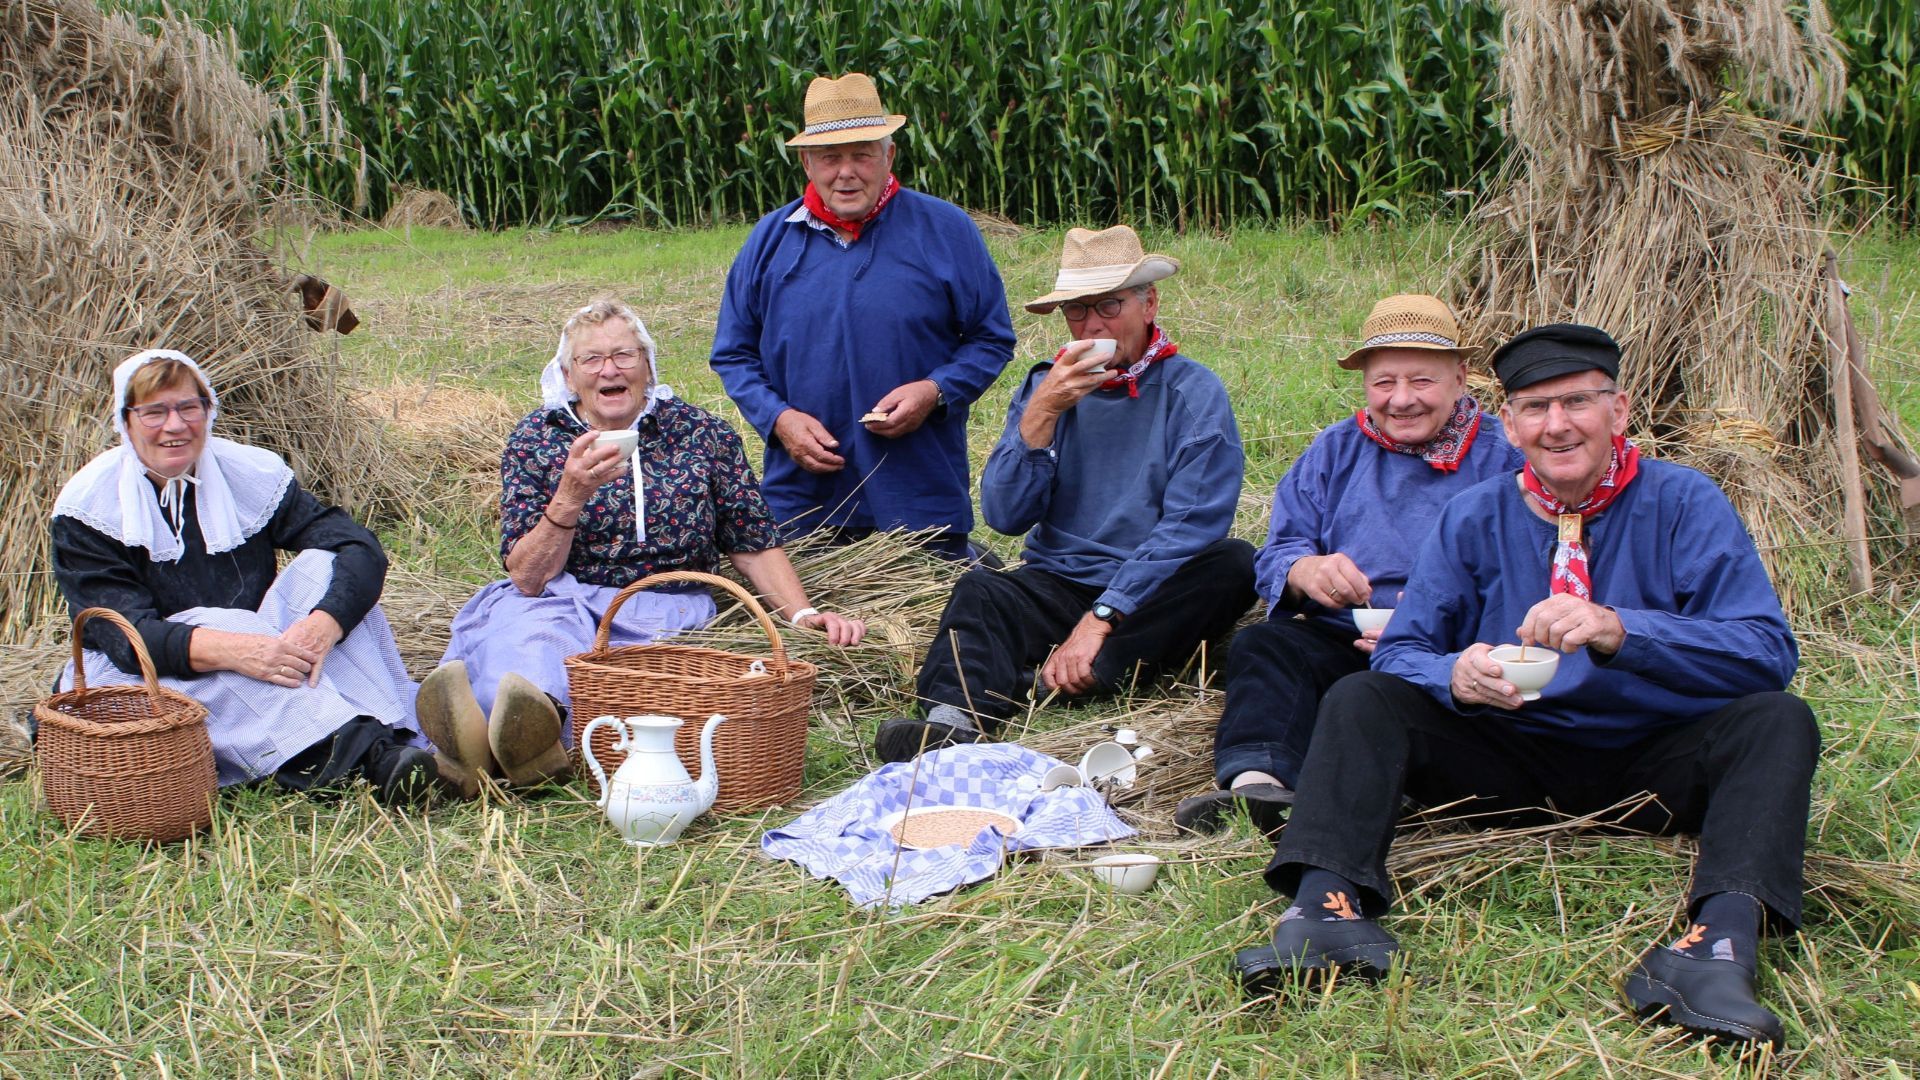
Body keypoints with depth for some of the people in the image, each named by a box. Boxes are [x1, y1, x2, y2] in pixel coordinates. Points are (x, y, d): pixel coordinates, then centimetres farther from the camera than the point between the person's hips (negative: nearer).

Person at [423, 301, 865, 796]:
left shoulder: (703, 434, 8)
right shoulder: (535, 439, 6)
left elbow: (754, 546, 13)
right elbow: (528, 578, -4)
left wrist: (804, 614, -2)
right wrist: (572, 494, -19)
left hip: (664, 610, 0)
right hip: (559, 599, 1)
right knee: (528, 624, -37)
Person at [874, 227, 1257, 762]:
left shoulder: (1193, 392, -3)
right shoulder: (1046, 386, 8)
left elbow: (1191, 526, -15)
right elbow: (1005, 516, -2)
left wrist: (1102, 618, -23)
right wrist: (1041, 414, -15)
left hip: (1157, 597, -2)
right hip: (1059, 584, 2)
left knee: (1235, 563, -29)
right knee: (979, 590, -25)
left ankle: (1049, 676, -34)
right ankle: (953, 718, -53)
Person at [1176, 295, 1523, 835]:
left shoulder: (1504, 459, 4)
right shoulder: (1336, 451, 19)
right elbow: (1275, 556, 9)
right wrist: (1305, 572, -17)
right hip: (1339, 642, 4)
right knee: (1262, 644, -25)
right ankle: (1255, 778, -50)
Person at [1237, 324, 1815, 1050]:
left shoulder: (1682, 504, -4)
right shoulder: (1475, 519, 3)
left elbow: (1768, 652, -16)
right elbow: (1401, 651, -2)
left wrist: (1620, 631, -33)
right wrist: (1456, 675, -27)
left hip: (1650, 765, -1)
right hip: (1514, 762, 2)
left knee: (1776, 720, -27)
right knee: (1360, 699, -16)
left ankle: (1721, 938, -49)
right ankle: (1329, 907, -38)